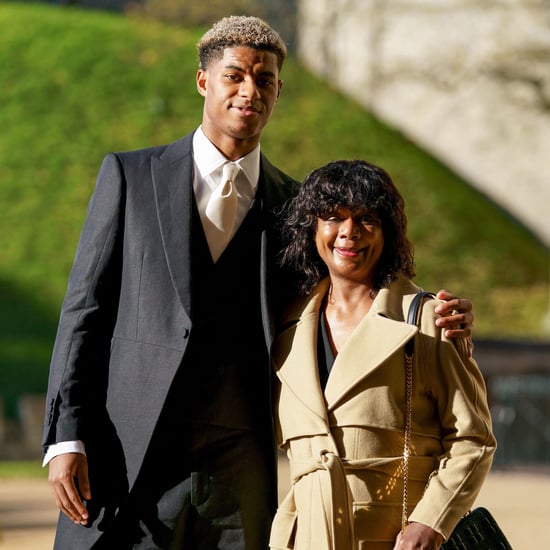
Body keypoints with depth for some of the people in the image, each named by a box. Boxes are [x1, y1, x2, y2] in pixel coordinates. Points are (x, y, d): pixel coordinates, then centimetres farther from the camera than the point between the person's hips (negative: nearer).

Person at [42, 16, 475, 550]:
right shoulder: (130, 175, 6)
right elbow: (85, 308, 4)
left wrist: (440, 321, -5)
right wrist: (65, 440, -6)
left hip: (240, 472, 2)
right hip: (131, 461, -2)